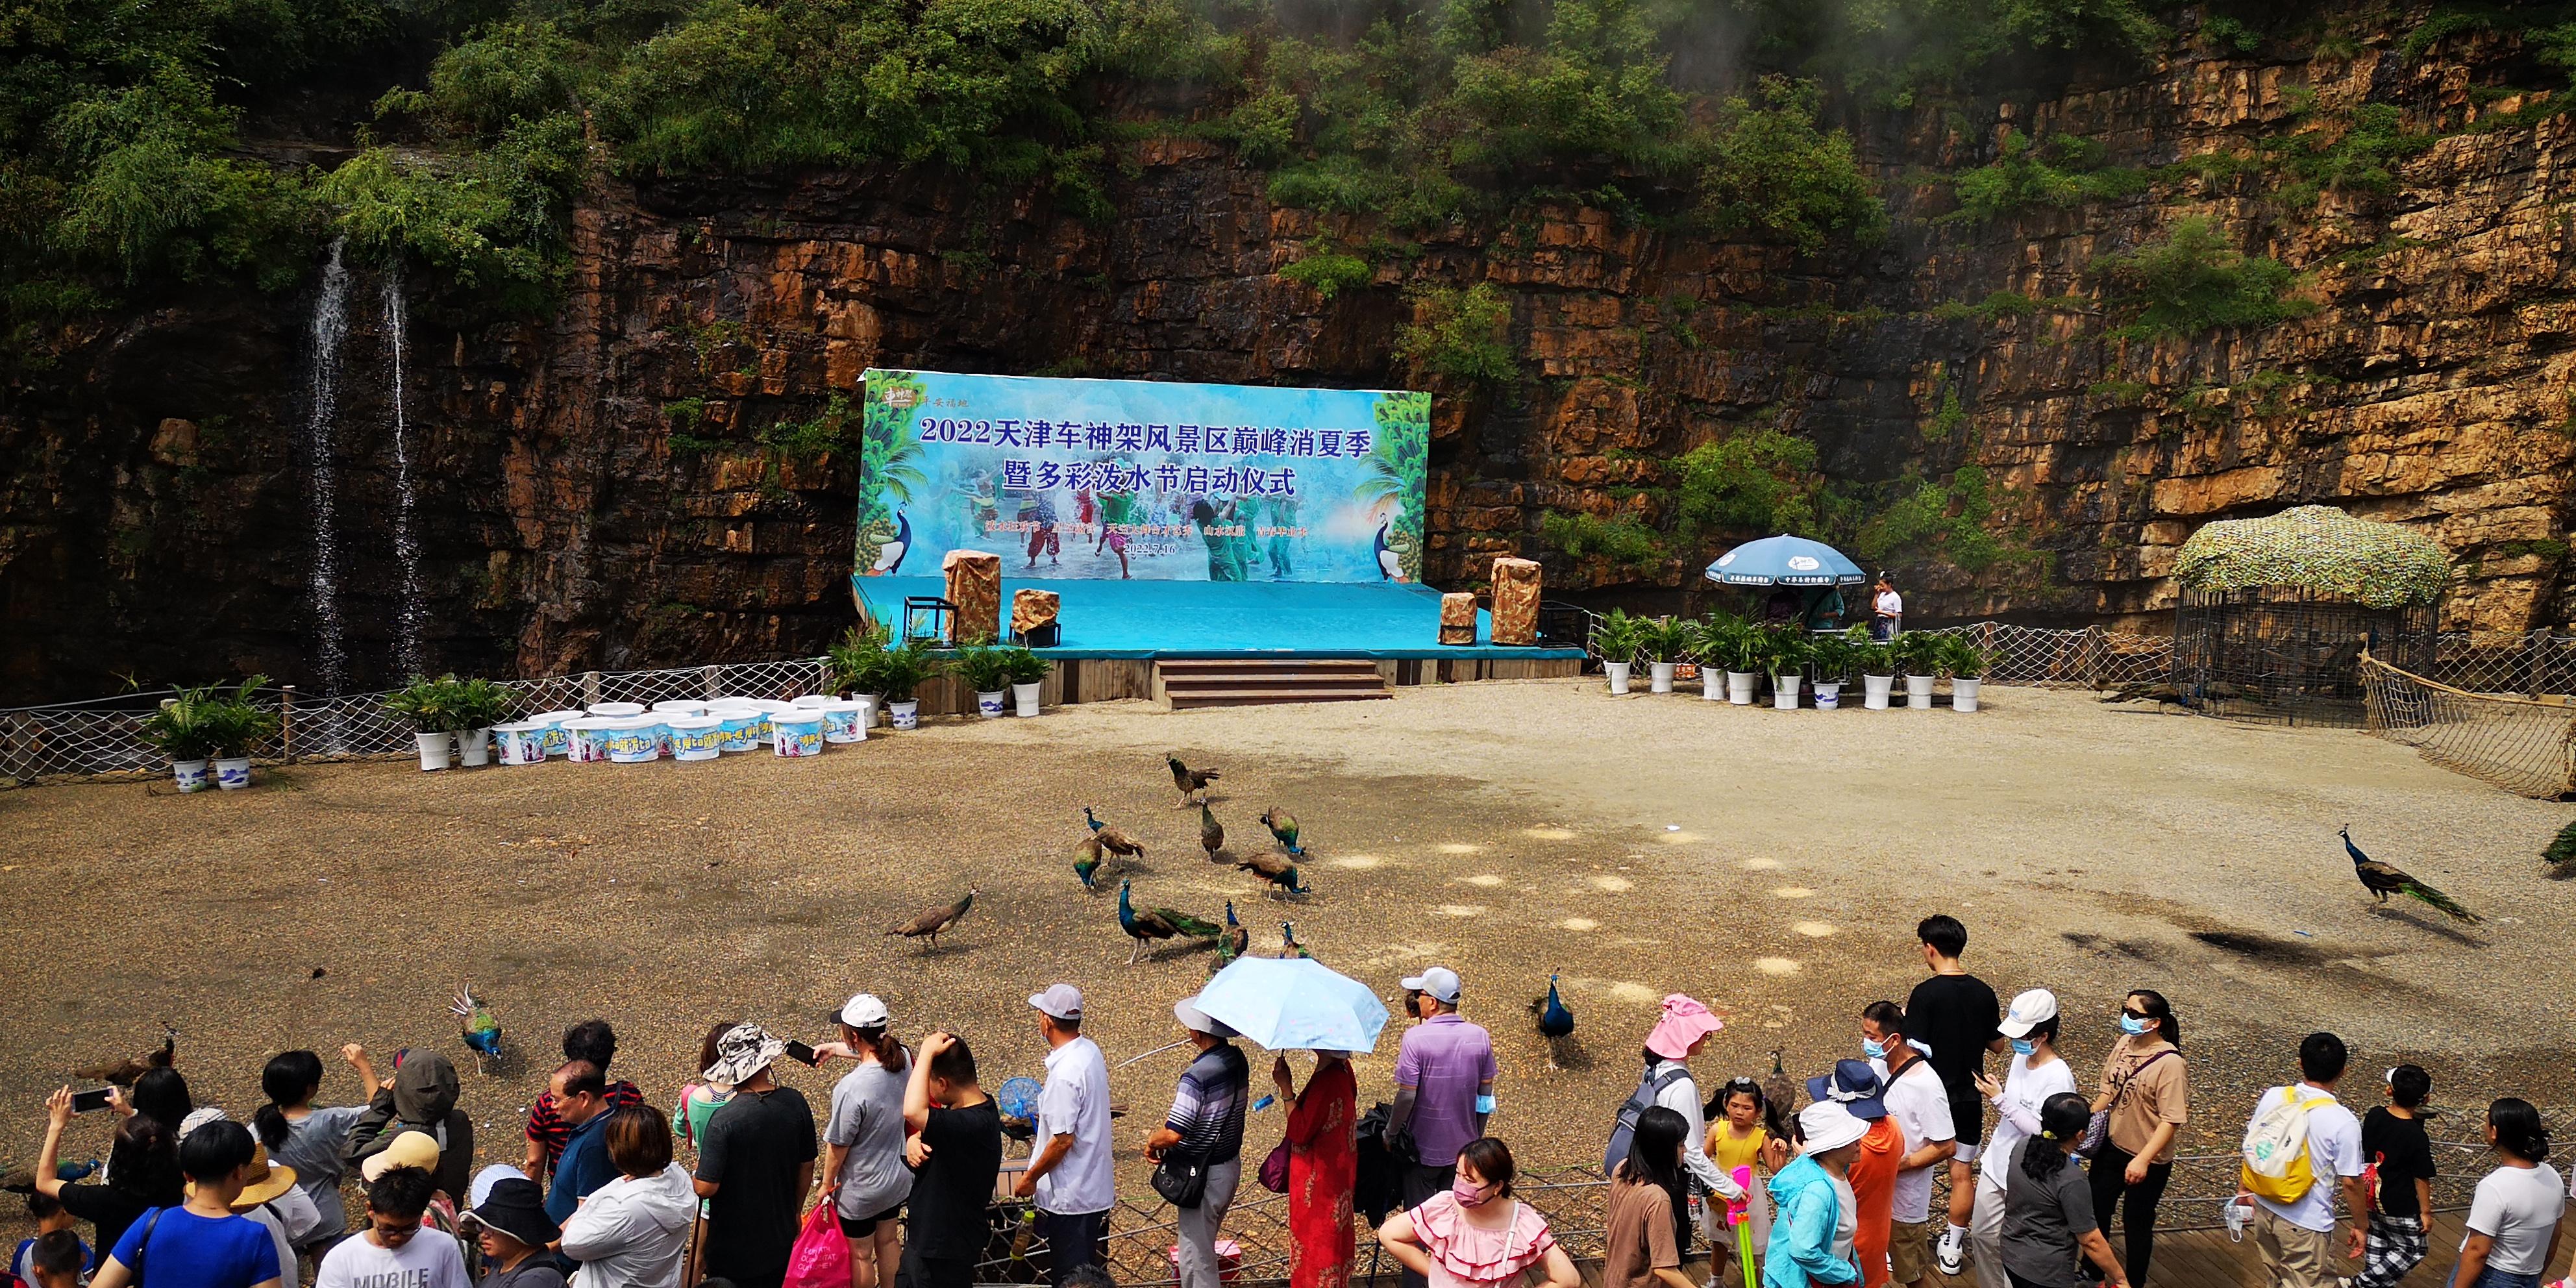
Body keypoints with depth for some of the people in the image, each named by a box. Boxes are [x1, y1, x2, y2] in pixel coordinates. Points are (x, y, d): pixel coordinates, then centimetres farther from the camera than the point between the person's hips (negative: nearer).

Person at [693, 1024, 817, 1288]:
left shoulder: (724, 1120, -26)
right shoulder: (796, 1103, -11)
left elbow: (706, 1188, -22)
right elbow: (806, 1168, 0)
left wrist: (698, 1172, 1)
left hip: (734, 1244, -4)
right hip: (782, 1236, 4)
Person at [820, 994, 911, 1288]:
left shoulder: (851, 1088, -34)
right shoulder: (903, 1059, -15)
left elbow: (837, 1146, -21)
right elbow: (874, 1053, 12)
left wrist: (827, 1184, -5)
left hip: (861, 1190, -6)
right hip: (897, 1178, 6)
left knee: (860, 1254, 18)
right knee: (887, 1241, 28)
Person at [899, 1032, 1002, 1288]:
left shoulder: (974, 1124, -34)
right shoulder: (977, 1104, -4)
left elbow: (913, 1112, -48)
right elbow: (927, 1128, 10)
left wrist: (927, 1053, -37)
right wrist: (914, 1141, -14)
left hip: (947, 1248, -9)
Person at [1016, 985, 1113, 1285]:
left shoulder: (1065, 1074, -25)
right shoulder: (1091, 1050, 3)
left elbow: (1063, 1140, -23)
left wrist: (1030, 1178, -11)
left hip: (1070, 1196, -9)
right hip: (1094, 1188, 9)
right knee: (1087, 1273, 19)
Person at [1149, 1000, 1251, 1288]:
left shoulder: (1197, 1076, -28)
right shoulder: (1238, 1059, -2)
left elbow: (1173, 1134, -31)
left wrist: (1152, 1143, -8)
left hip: (1204, 1175, -8)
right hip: (1232, 1164, 8)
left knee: (1196, 1255, 7)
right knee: (1203, 1246, 25)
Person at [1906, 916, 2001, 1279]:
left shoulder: (1925, 994, -20)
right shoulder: (1984, 993, -4)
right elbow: (1997, 1045, 7)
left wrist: (1905, 1016, -4)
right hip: (1970, 1097, 4)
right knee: (1962, 1174, 13)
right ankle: (1951, 1249, 23)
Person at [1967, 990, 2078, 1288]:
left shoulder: (2058, 1077, -23)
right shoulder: (2020, 1057, 1)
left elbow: (2041, 1130, -25)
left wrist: (2000, 1099, -25)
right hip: (1996, 1165, 8)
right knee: (1982, 1234, 18)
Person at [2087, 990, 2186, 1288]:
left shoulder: (2170, 1062, -24)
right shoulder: (2124, 1043, -3)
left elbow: (2171, 1119, -25)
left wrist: (2143, 1159, -29)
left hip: (2147, 1162, -7)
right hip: (2110, 1147, 7)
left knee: (2137, 1224, 13)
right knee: (2096, 1210, 19)